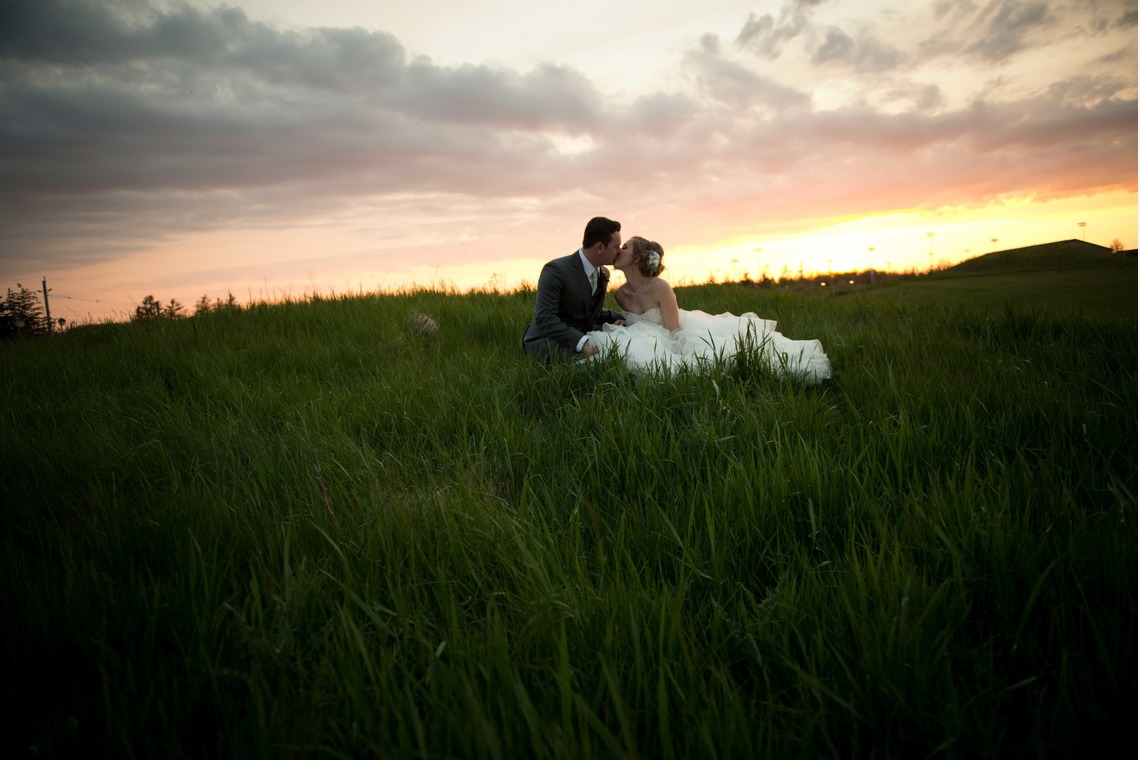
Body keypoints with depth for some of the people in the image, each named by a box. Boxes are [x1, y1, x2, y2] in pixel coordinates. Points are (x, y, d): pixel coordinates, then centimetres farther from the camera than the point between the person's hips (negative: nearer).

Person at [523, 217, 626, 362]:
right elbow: (545, 318, -26)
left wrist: (622, 317, 1)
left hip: (580, 339, 7)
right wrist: (582, 342, -37)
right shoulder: (556, 270, -18)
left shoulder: (603, 274, 7)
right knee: (591, 357, -34)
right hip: (546, 341, -7)